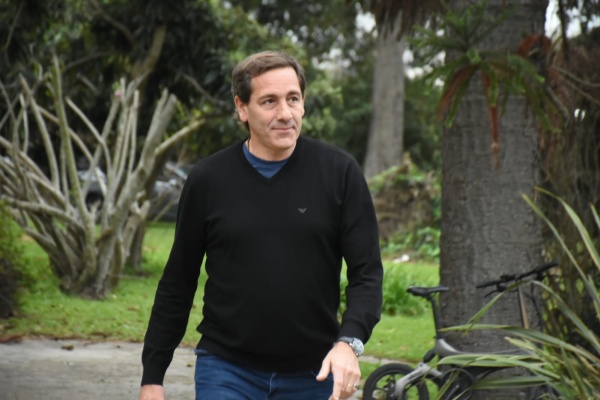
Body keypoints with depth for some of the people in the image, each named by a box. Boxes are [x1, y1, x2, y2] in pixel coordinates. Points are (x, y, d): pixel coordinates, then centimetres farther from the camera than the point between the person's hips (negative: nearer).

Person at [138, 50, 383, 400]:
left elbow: (367, 271, -5)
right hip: (227, 371, 0)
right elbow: (178, 283, 5)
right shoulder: (209, 179, -1)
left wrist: (349, 342, -23)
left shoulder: (339, 172, -4)